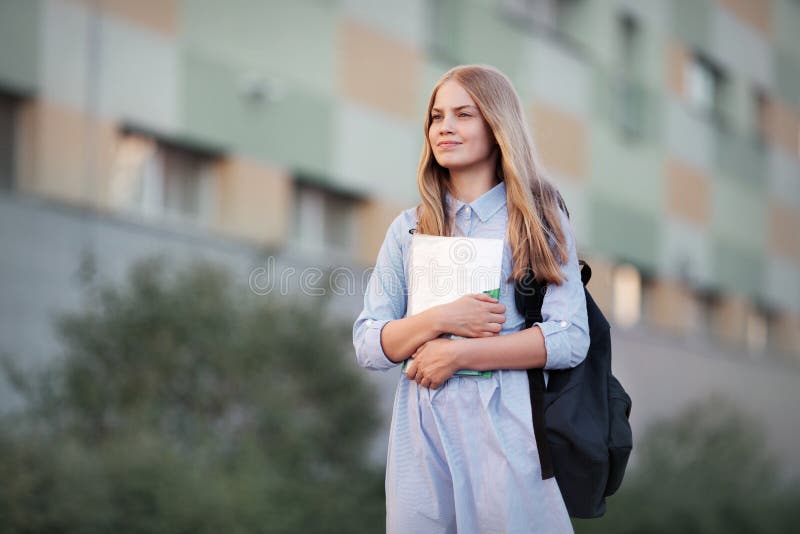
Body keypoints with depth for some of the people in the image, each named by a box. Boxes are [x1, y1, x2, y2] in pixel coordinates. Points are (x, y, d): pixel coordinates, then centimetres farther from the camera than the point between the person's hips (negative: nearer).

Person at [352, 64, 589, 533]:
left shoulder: (539, 221, 2)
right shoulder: (409, 230, 11)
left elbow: (570, 339, -8)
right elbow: (368, 347, 5)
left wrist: (457, 354, -13)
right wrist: (439, 321, -13)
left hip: (507, 427, -2)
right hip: (423, 429, 3)